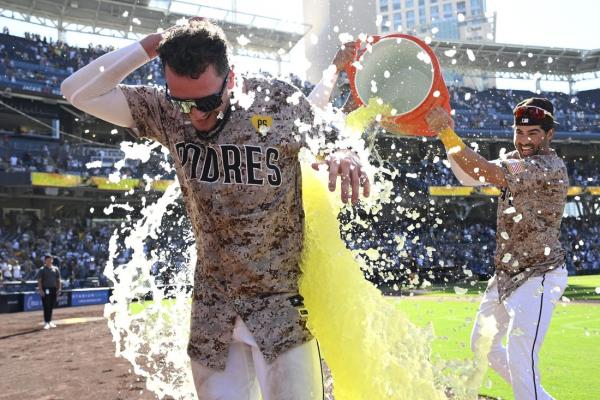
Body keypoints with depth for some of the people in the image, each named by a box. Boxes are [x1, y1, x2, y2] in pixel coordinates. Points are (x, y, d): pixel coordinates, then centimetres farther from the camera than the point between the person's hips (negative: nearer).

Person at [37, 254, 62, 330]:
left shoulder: (56, 269, 11)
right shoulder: (42, 270, 0)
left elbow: (58, 280, 15)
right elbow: (39, 281, -5)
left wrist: (59, 288, 6)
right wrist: (40, 290, -14)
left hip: (54, 289, 4)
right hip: (45, 290, -4)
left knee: (51, 306, 8)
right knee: (46, 306, -7)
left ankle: (49, 321, 18)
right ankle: (46, 322, -5)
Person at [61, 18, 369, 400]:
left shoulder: (282, 103, -11)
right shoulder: (166, 111, -4)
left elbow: (329, 150, 1)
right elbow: (78, 91, -4)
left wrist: (343, 157, -24)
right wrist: (147, 48, -13)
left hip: (284, 300, -2)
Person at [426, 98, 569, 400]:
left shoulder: (550, 167, -20)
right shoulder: (516, 160, 8)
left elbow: (487, 173, -30)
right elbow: (468, 176, 3)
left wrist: (447, 133, -31)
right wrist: (444, 132, -9)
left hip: (539, 276, -10)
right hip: (506, 275, 10)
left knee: (519, 357, -20)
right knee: (483, 345, 21)